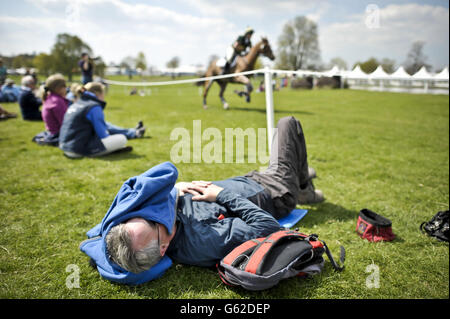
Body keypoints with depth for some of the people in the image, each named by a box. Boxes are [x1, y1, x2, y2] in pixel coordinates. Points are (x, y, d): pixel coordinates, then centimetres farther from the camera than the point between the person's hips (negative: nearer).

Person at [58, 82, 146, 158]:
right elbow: (102, 135, -13)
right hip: (80, 149, -10)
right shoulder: (94, 107, -13)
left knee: (105, 125, 23)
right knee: (122, 139, -12)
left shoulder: (77, 104, 14)